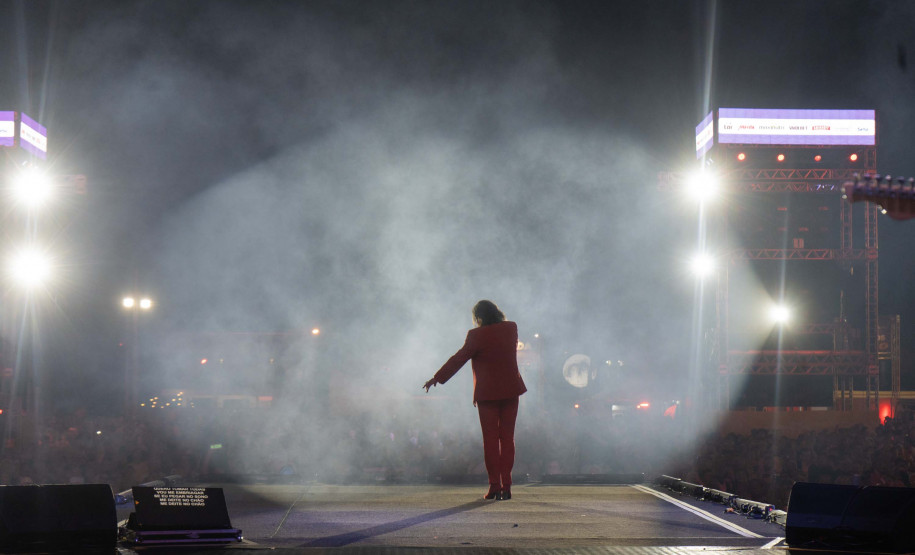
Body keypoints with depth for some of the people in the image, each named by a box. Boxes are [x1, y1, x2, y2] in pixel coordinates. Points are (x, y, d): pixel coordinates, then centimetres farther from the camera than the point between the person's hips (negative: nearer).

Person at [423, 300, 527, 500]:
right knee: (507, 437, 8)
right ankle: (506, 486, 4)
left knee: (490, 439, 3)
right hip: (510, 390, 4)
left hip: (487, 393, -4)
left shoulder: (477, 335, -12)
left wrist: (437, 378, 0)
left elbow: (458, 359, -8)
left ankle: (495, 485, 1)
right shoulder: (511, 328, 3)